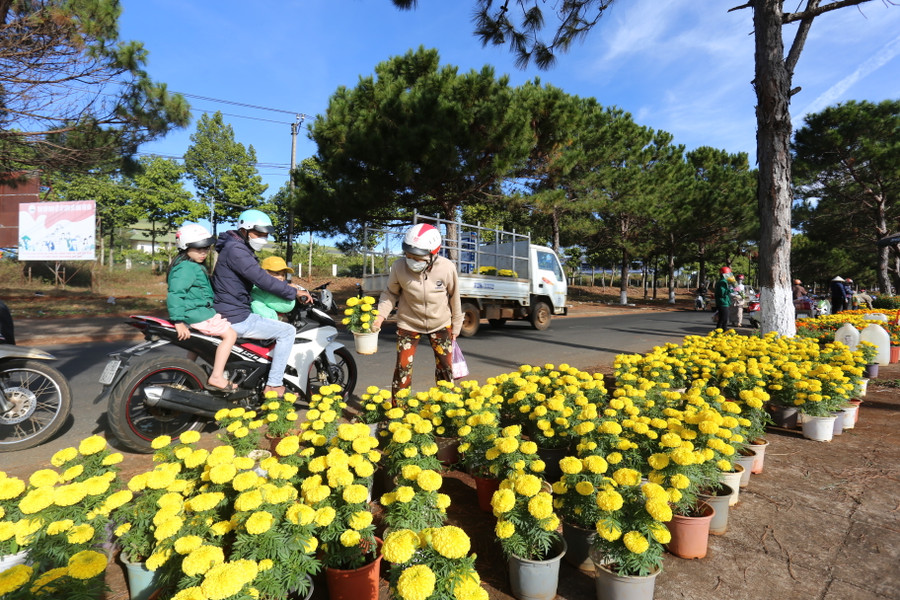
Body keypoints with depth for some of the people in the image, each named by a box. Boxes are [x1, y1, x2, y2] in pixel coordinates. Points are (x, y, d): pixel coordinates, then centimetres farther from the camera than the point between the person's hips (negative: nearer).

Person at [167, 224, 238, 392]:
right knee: (230, 334, -14)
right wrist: (178, 322, -30)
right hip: (196, 314, -11)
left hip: (200, 310, 11)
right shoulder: (186, 267, -18)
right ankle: (216, 378, -16)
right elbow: (175, 294, -26)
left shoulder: (195, 266, 16)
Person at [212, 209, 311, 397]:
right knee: (287, 331, -10)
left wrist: (287, 286, 12)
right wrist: (293, 292, -18)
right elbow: (262, 279, -25)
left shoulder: (243, 250, 17)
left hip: (232, 313, 11)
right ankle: (273, 386, -6)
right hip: (236, 319, -11)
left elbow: (259, 278, 23)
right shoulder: (235, 250, -16)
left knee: (279, 322, 28)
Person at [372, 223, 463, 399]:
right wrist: (380, 315, -20)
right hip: (409, 324, 0)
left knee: (445, 367, 6)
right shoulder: (399, 267, -23)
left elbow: (454, 298, -6)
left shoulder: (447, 268, -22)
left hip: (441, 325, 1)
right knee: (403, 367, -1)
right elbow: (391, 293, -5)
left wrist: (456, 326, 4)